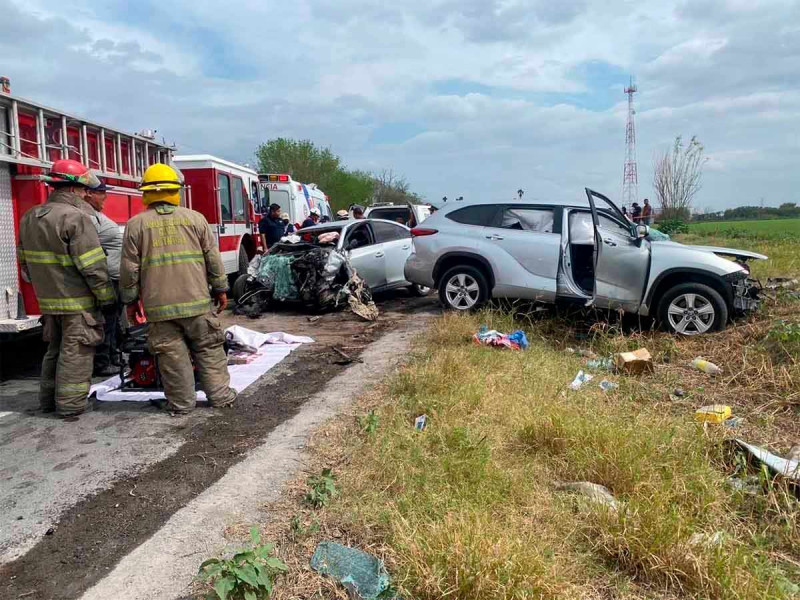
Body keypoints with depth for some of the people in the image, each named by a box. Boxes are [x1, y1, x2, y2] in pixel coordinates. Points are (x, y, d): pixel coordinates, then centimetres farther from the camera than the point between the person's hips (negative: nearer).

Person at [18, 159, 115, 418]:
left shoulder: (29, 217, 9)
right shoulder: (75, 217, -18)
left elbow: (25, 261, 16)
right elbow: (92, 266, -20)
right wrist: (106, 296, -11)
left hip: (48, 300, 8)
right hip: (78, 302, -8)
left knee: (55, 349, 19)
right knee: (76, 352, 0)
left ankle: (48, 399, 26)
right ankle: (70, 403, 5)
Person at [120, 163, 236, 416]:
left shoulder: (136, 224, 1)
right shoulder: (195, 218, 2)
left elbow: (129, 268, 1)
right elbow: (213, 258, 3)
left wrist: (130, 300, 11)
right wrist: (220, 289, 11)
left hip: (159, 305, 0)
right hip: (196, 300, 1)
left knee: (172, 354, 6)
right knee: (208, 349, 11)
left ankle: (182, 403, 13)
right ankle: (220, 395, 15)